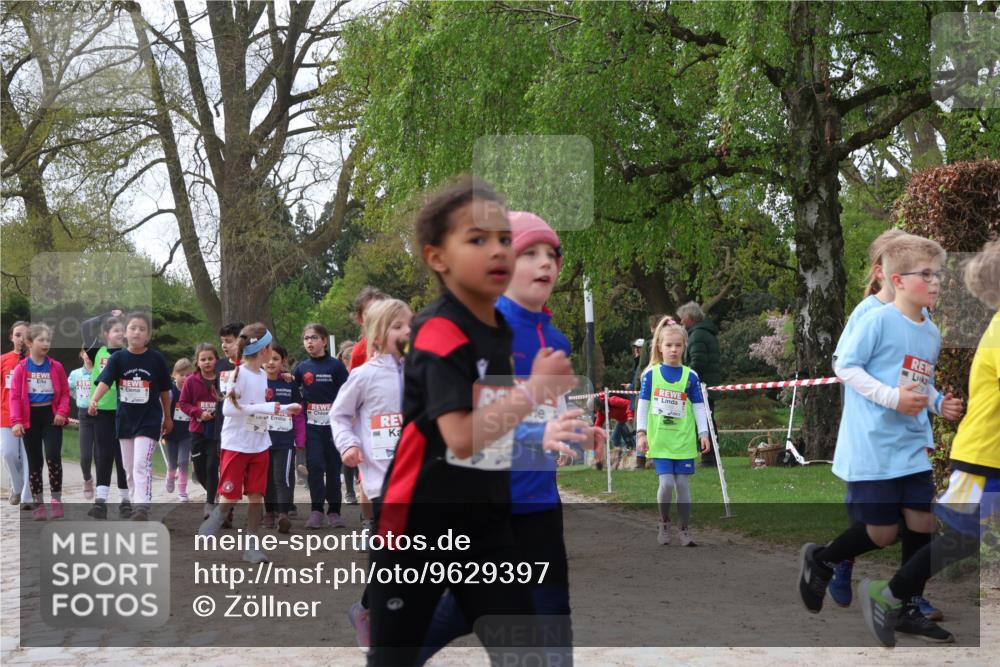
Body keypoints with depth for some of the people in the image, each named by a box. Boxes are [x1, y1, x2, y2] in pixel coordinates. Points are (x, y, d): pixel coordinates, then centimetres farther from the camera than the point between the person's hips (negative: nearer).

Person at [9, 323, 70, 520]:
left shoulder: (56, 367, 2)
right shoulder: (21, 368, -2)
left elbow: (65, 392, 5)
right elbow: (15, 396, -4)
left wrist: (62, 412, -10)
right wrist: (16, 421, -13)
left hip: (51, 415, 0)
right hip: (30, 417, 0)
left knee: (53, 457, -14)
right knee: (34, 461, 7)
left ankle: (56, 500, -1)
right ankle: (38, 503, 15)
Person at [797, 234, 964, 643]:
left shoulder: (932, 333, 9)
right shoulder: (878, 320, -14)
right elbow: (844, 366, -12)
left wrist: (938, 403, 1)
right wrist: (893, 398, -21)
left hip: (912, 445, 7)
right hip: (872, 445, -7)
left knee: (922, 523, 4)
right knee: (882, 533, -3)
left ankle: (909, 610, 19)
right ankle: (820, 560, 25)